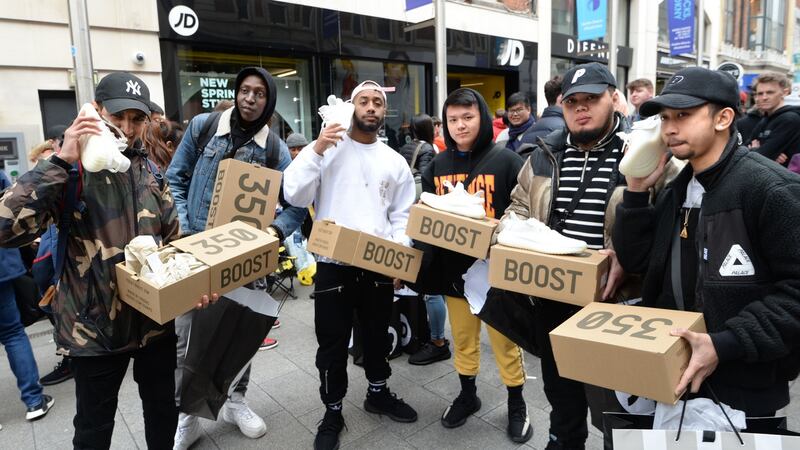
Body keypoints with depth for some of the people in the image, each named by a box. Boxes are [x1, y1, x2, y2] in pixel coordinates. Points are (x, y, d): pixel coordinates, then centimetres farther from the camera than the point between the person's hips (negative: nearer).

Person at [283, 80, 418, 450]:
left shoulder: (395, 161, 8)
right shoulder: (327, 149, -1)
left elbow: (403, 215, 7)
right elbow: (295, 195, -11)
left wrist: (398, 250, -10)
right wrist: (315, 149, -18)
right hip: (334, 264, -3)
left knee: (377, 335, 21)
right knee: (332, 344, 9)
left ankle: (378, 393, 44)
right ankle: (332, 413, 29)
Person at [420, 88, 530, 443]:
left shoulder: (506, 160, -8)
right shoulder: (438, 165, 5)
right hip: (454, 267, 4)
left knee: (504, 340, 9)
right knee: (462, 338, 18)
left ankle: (516, 403, 30)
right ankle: (467, 394, 39)